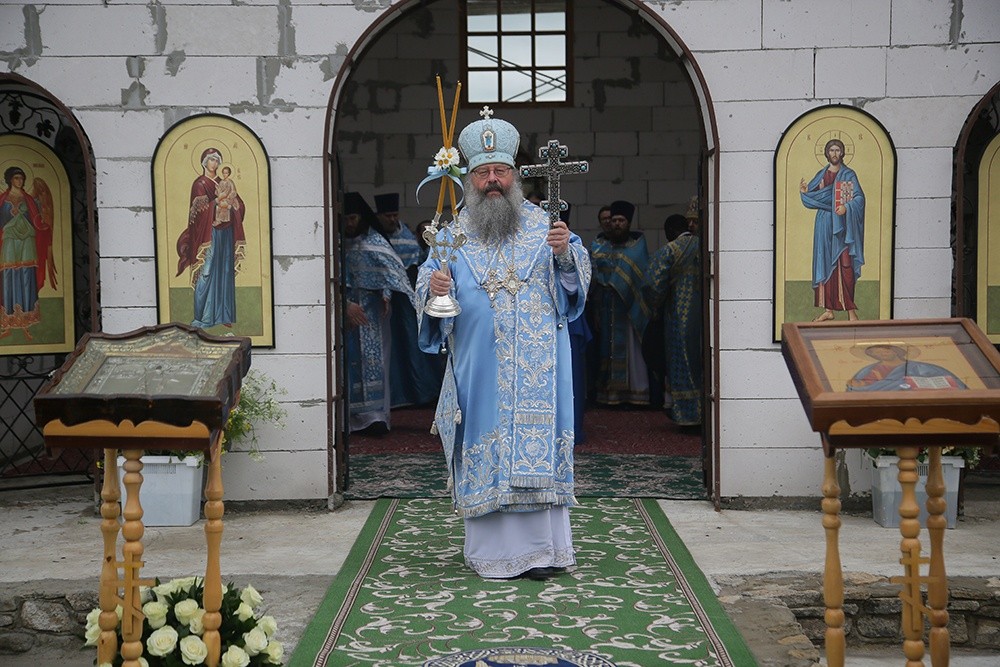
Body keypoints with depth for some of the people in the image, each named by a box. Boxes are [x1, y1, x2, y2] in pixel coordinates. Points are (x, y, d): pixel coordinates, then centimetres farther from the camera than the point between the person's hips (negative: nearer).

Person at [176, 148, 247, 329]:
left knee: (225, 273, 5)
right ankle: (203, 317, -2)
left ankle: (223, 315, 10)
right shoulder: (199, 184, -3)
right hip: (209, 234, -6)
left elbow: (239, 206, 11)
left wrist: (232, 198, -10)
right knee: (207, 273, -6)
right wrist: (219, 199, -20)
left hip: (225, 233, 6)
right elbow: (201, 210, -14)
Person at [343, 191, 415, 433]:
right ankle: (350, 414, 6)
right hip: (344, 308, 0)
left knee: (373, 357, -7)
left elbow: (388, 268, 0)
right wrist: (346, 304, -14)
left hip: (371, 311, 0)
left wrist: (386, 294, -16)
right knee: (348, 359, 0)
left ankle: (374, 413, -8)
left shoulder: (374, 240, 4)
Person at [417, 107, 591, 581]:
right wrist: (432, 287, -17)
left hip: (537, 366, 0)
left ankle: (541, 547, 5)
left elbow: (579, 275, 3)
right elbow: (426, 282, 7)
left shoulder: (542, 223, 8)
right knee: (486, 444, 1)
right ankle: (490, 549, 10)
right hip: (481, 367, 1)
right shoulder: (454, 233, 9)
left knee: (537, 442, -2)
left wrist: (566, 253, -19)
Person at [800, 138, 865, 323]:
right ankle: (828, 309, 9)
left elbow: (859, 197, -6)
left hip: (842, 226, -4)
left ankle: (850, 309, -7)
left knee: (845, 266, -9)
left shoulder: (849, 175, 1)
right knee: (825, 264, 4)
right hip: (825, 224, 4)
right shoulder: (821, 175, 13)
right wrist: (805, 190, -9)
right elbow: (811, 197, 13)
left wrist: (847, 207, -24)